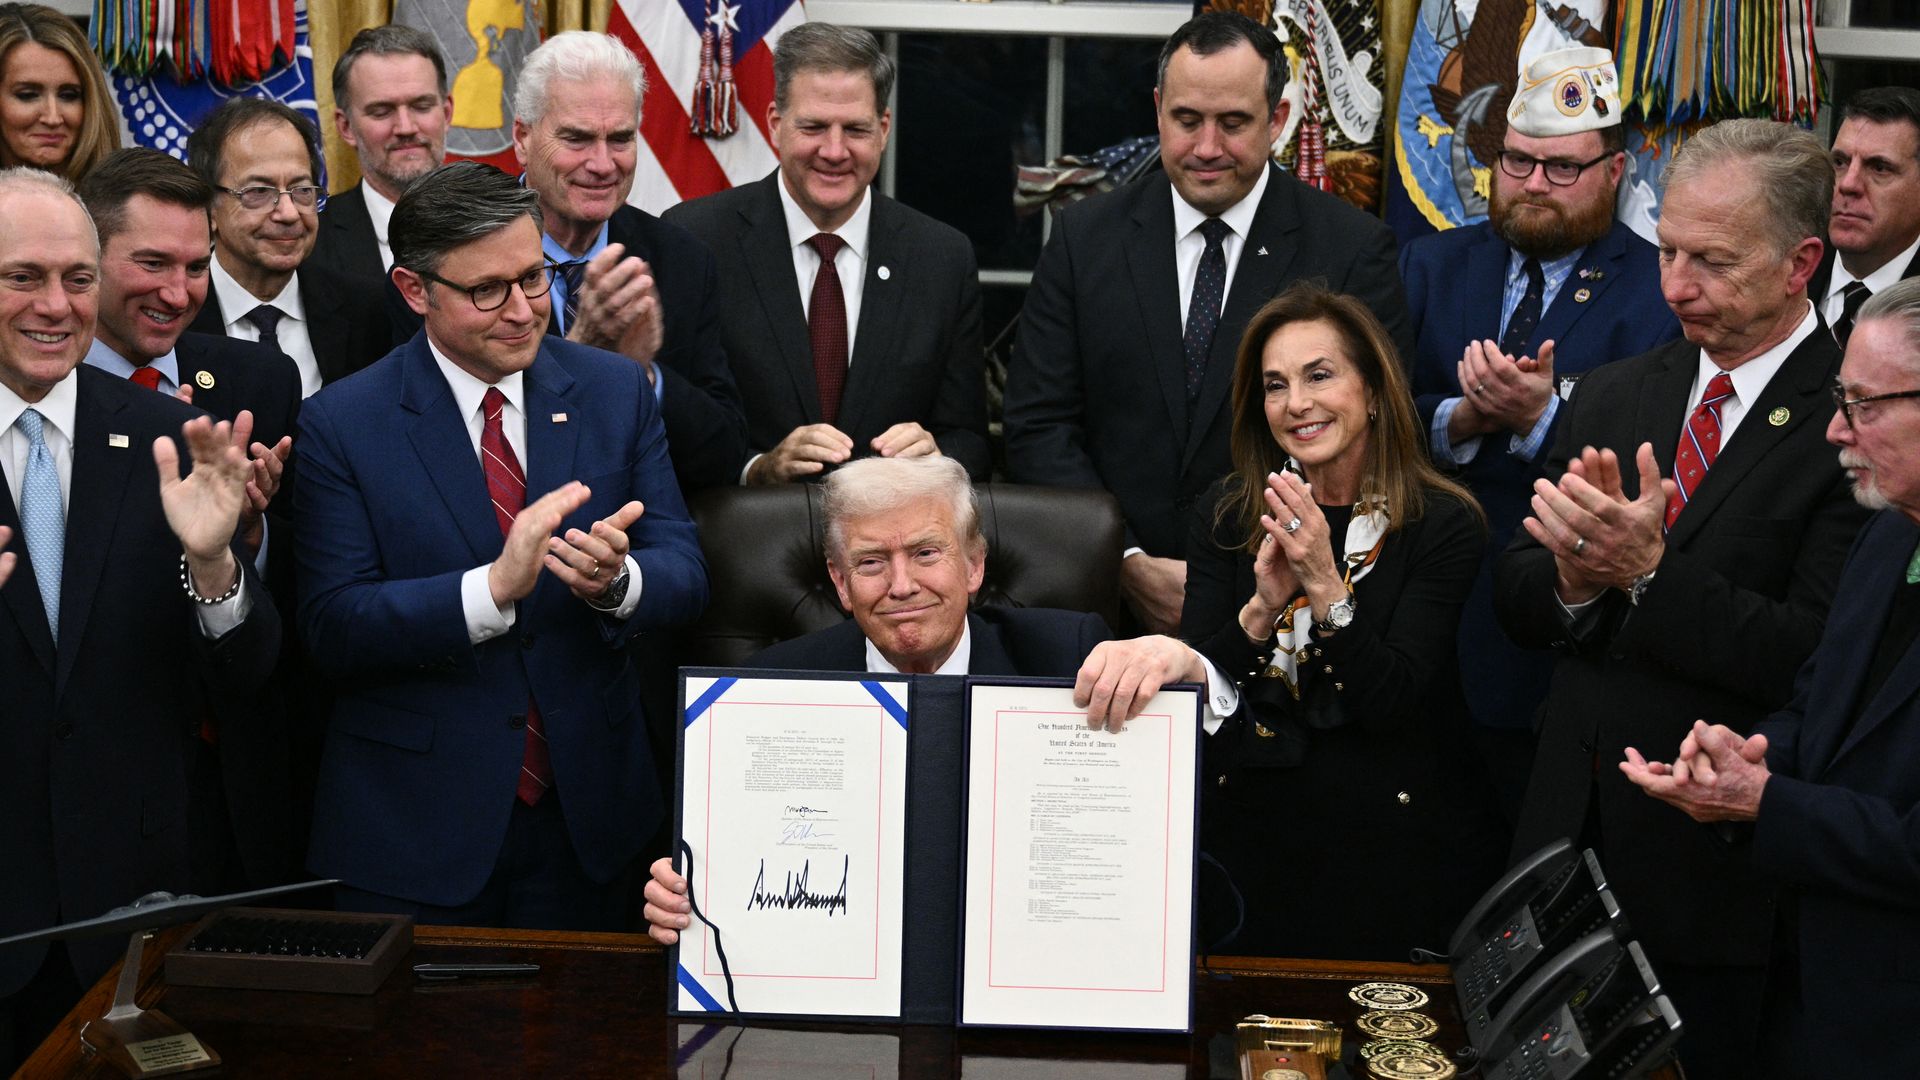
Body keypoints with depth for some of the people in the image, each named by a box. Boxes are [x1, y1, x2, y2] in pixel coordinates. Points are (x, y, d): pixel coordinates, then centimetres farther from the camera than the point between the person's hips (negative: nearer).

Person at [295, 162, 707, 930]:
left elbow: (685, 576, -2)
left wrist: (617, 580, -25)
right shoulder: (341, 425, -7)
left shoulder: (615, 392, 2)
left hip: (584, 814, 3)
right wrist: (492, 589, -28)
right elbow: (333, 631, -14)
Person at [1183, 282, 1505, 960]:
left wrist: (1325, 586, -28)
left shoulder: (1443, 524, -8)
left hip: (1393, 847, -2)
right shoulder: (1227, 515, 1)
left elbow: (1391, 702, -16)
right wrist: (1261, 610, -23)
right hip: (1249, 835, 2)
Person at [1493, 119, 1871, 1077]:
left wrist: (1648, 571, -25)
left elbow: (1820, 660, -20)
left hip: (1721, 880, -5)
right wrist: (1573, 579, -14)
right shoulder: (1611, 397, 9)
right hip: (1570, 844, 5)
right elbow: (1513, 597, 7)